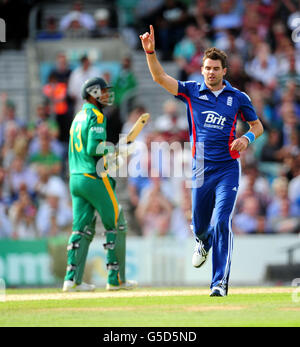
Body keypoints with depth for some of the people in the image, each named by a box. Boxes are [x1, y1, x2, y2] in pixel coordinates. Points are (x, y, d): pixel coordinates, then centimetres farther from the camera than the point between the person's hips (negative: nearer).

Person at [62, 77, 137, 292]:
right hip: (95, 178, -9)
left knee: (82, 228, 7)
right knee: (116, 225, 1)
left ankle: (72, 279, -2)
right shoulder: (96, 116, -10)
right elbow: (94, 148, -20)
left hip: (75, 179, 9)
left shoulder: (79, 117, 18)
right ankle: (116, 279, 2)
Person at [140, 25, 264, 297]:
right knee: (200, 225, 12)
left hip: (228, 169, -2)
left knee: (222, 223, -15)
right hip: (201, 170, 2)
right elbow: (160, 77, -6)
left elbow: (257, 125, 14)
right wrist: (150, 52, -21)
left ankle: (220, 283, -13)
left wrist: (247, 138, -8)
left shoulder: (238, 98, 3)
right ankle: (204, 243, 52)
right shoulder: (192, 91, 3)